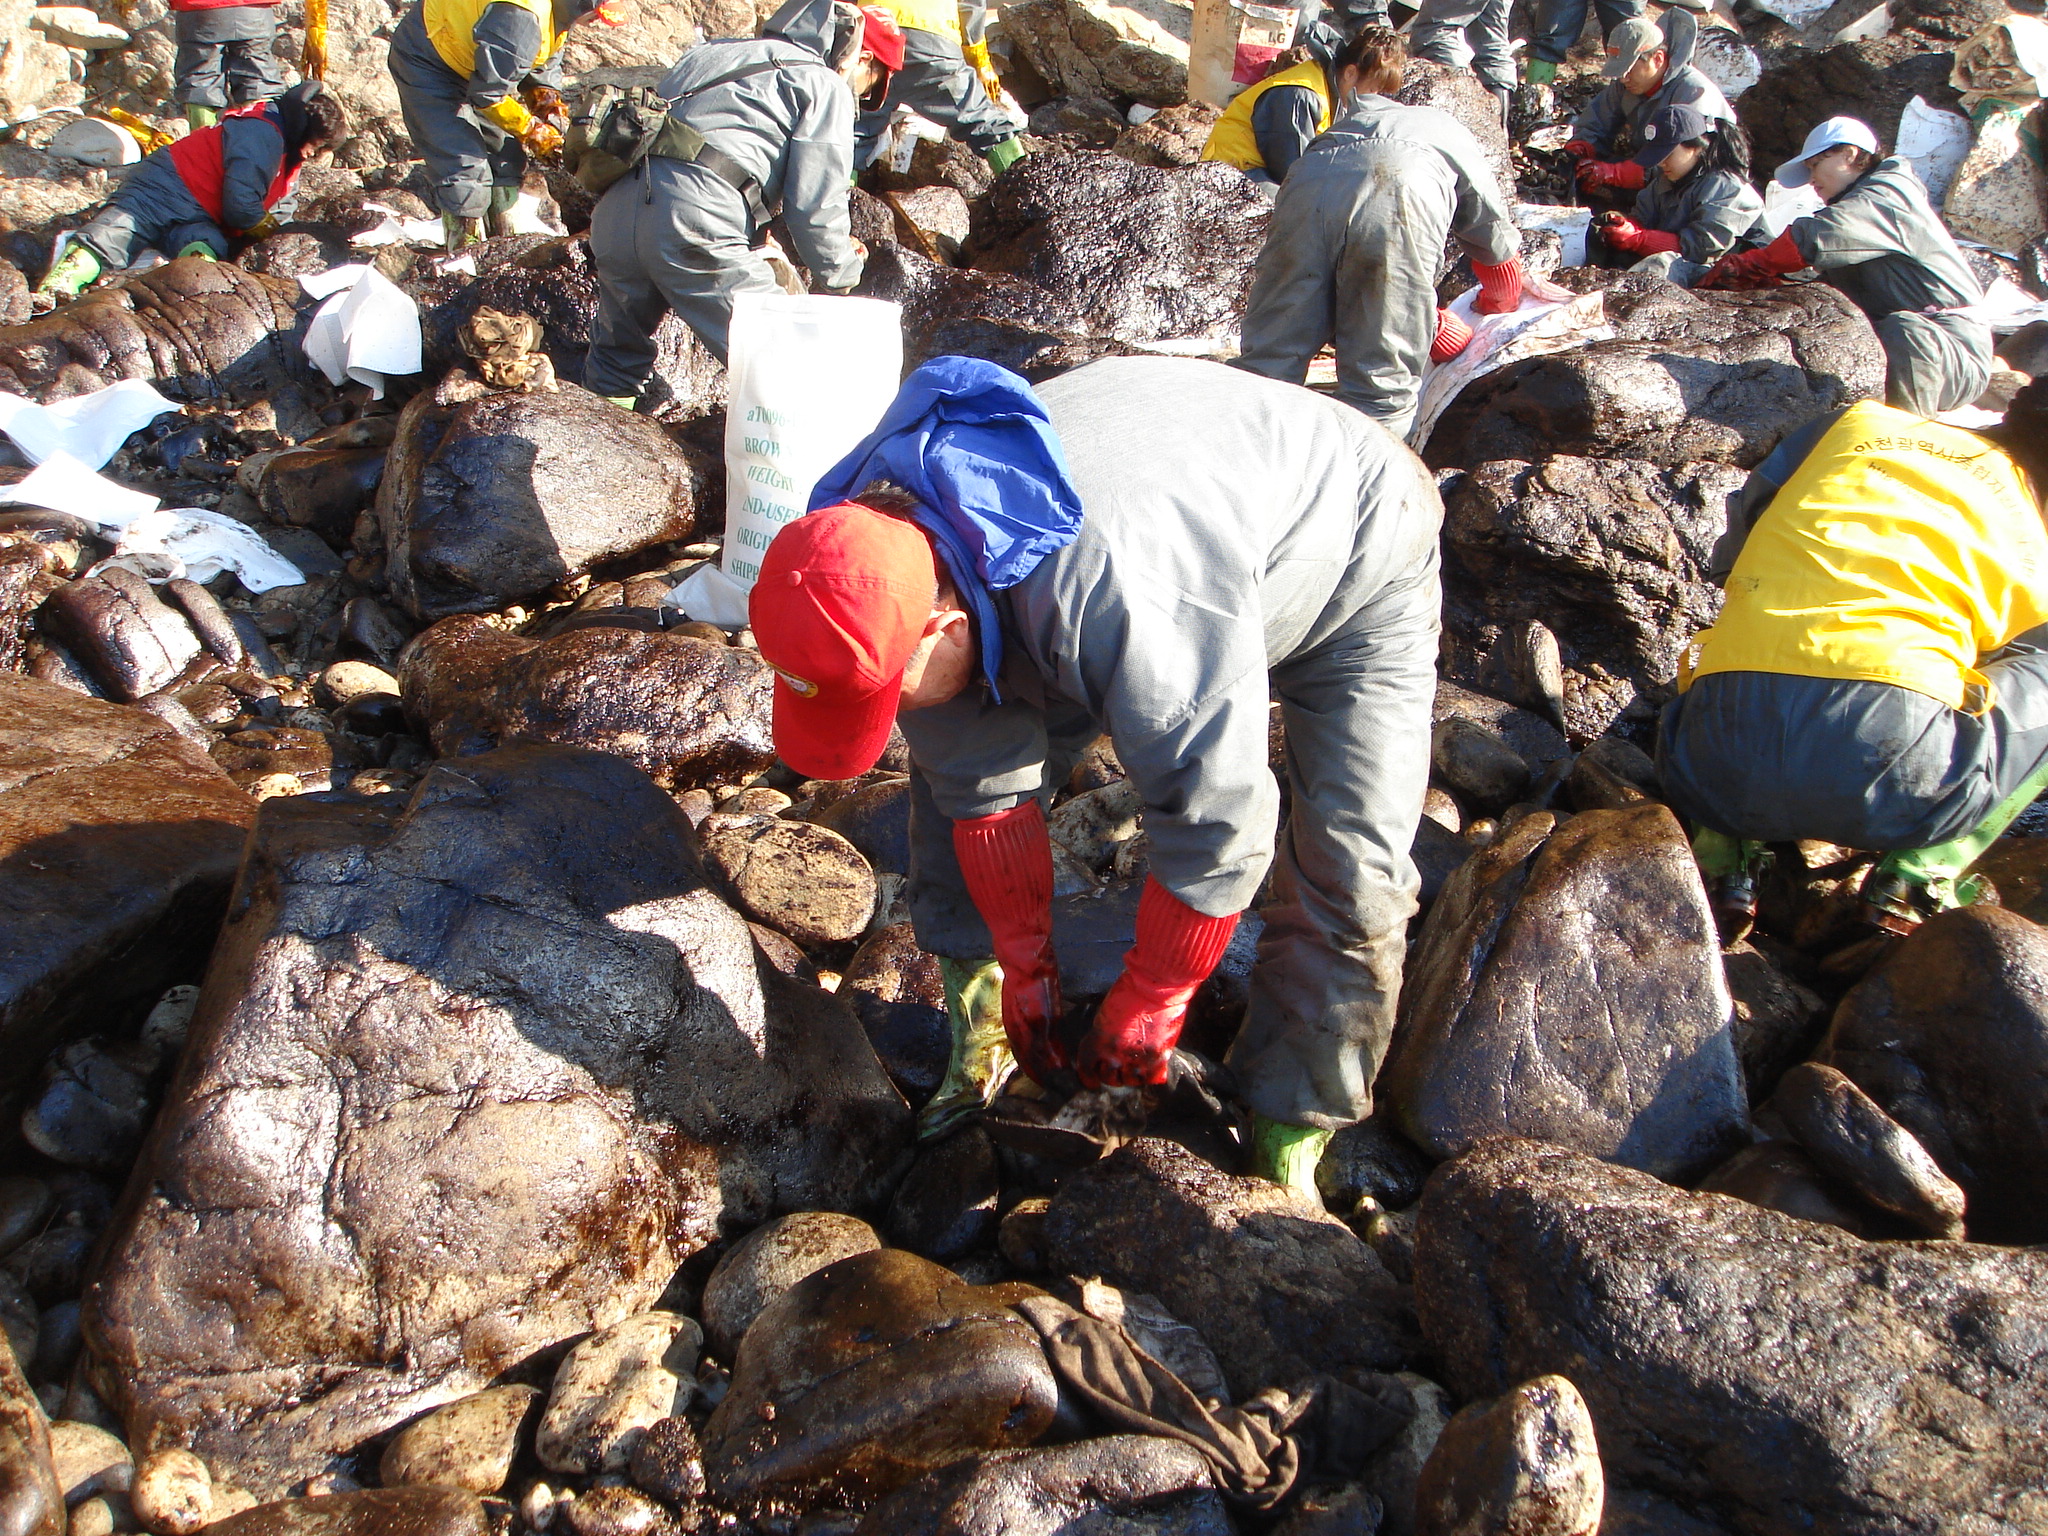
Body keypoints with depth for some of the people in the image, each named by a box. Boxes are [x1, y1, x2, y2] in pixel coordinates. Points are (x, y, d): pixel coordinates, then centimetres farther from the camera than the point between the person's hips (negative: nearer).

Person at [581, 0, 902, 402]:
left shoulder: (727, 54, 31)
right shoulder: (825, 86, 8)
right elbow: (816, 203, 1)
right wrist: (840, 273, 18)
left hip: (614, 211, 8)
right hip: (692, 222, -8)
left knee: (618, 355, 24)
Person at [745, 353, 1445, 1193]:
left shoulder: (1114, 598, -49)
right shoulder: (887, 558, -23)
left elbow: (1215, 825, -39)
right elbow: (988, 788, -13)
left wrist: (1141, 1012, -24)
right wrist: (1026, 976, -7)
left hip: (1350, 564, -6)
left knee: (1350, 873, -21)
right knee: (955, 765, -1)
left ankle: (1288, 1135, -1)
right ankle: (979, 1010, 14)